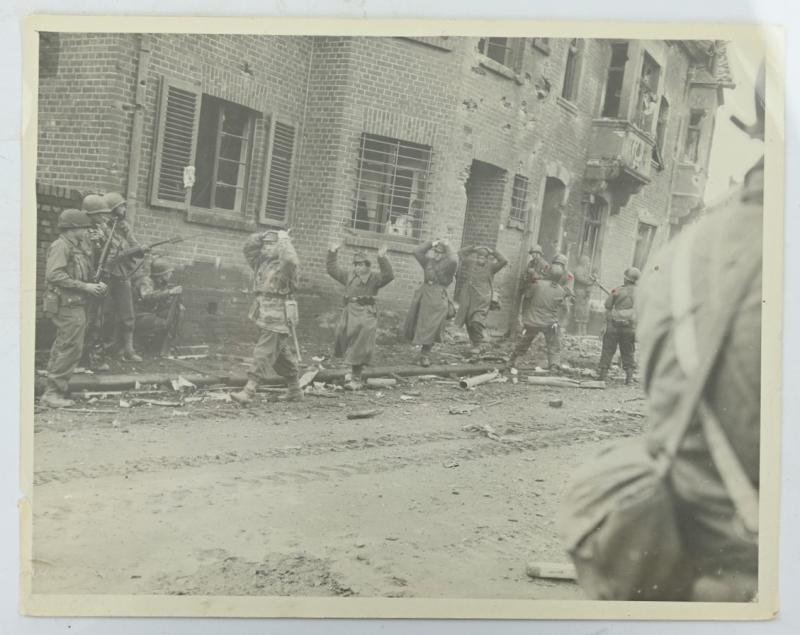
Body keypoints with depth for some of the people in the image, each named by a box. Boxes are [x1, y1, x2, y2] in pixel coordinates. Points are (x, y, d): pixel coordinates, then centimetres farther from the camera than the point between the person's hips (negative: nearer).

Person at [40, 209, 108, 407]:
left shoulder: (78, 248, 19)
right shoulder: (60, 246, -11)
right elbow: (54, 275, -23)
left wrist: (96, 286, 6)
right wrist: (85, 287, -22)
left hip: (75, 305, 10)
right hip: (67, 305, -10)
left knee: (62, 349, 13)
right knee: (71, 348, -11)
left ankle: (53, 391, 20)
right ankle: (53, 392, -6)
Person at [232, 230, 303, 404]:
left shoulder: (285, 266, -11)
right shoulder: (261, 262, 13)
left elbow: (290, 260, -33)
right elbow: (248, 247, 14)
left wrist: (285, 241, -18)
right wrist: (263, 236, 4)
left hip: (278, 316, -9)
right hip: (264, 313, 9)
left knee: (264, 352, -11)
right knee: (281, 354, 15)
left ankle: (248, 392, -12)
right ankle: (295, 390, 25)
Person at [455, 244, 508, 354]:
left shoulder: (490, 267, 2)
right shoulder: (471, 263, 10)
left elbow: (504, 261, -8)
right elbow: (460, 254, 14)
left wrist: (493, 252, -5)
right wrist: (472, 248, 5)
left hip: (482, 301, -4)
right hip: (467, 299, 4)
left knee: (477, 322, -16)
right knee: (469, 323, 8)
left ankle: (477, 345, -4)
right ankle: (473, 342, 25)